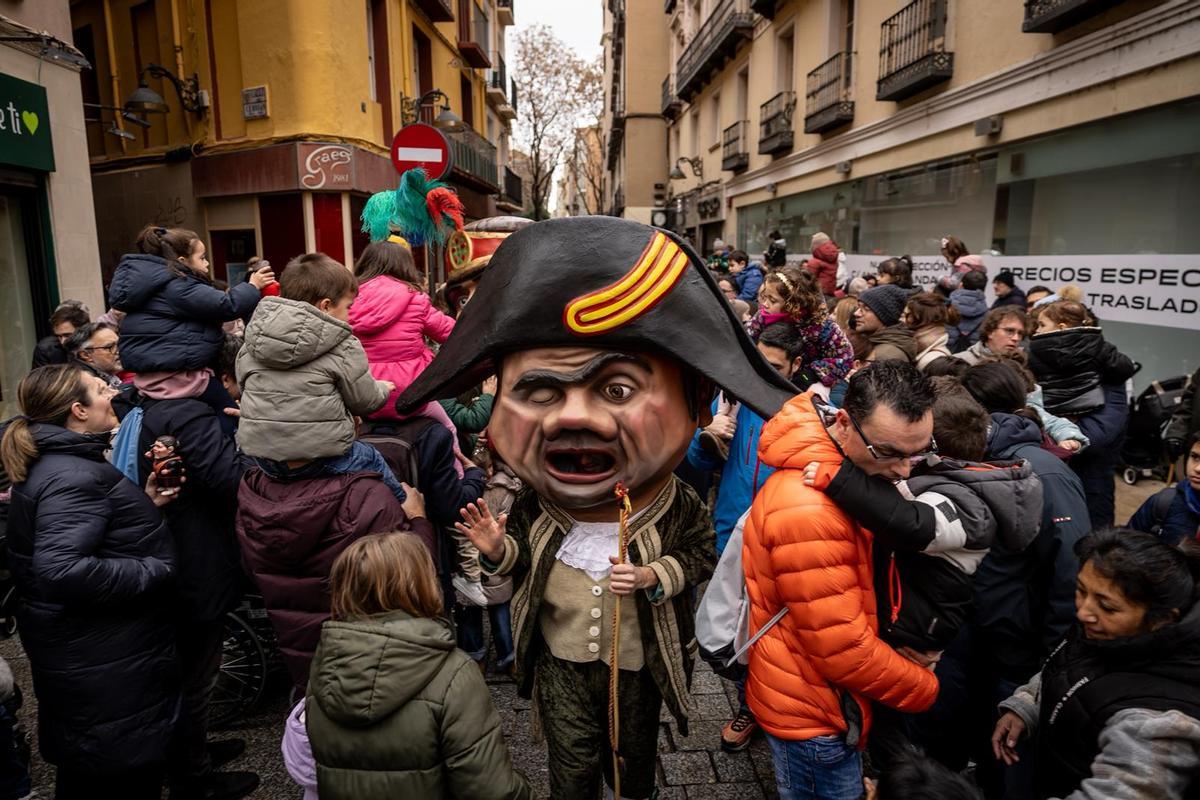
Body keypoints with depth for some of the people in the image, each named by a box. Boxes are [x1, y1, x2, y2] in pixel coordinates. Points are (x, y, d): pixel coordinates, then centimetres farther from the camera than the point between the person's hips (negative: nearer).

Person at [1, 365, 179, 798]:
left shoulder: (57, 462, 8)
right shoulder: (73, 476, -25)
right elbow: (60, 570, -35)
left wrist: (145, 500, 5)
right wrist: (152, 570, -25)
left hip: (90, 649, 10)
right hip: (105, 663, -10)